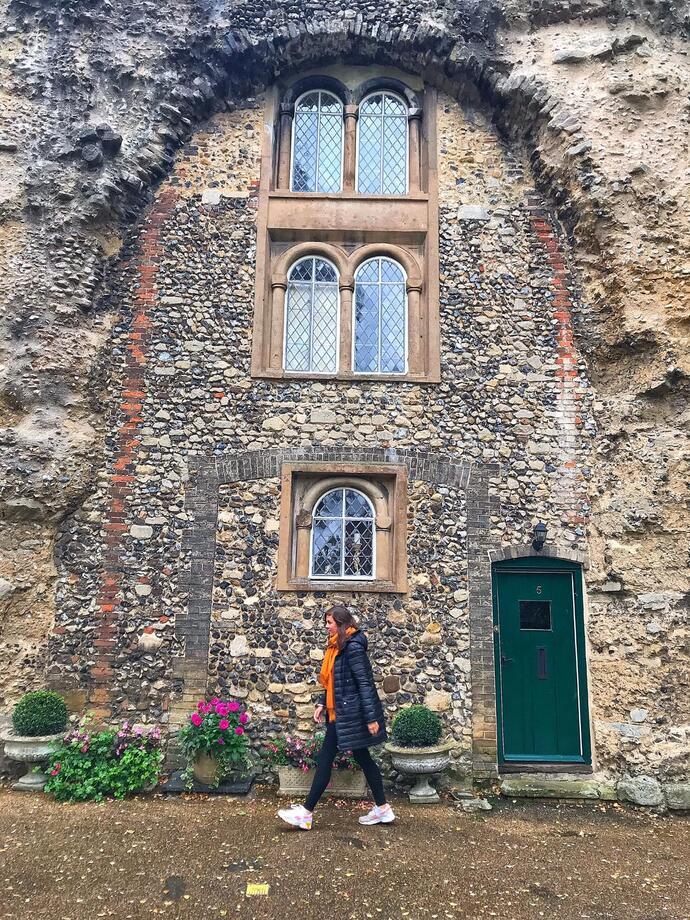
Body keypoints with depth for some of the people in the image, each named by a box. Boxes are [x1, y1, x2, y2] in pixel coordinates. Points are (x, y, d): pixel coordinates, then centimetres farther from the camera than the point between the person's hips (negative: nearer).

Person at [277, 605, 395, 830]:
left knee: (325, 759, -2)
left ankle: (306, 813, 7)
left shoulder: (353, 647, -19)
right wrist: (322, 703, 12)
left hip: (348, 715, -10)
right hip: (342, 713, 10)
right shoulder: (338, 647, 12)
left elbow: (364, 683, -21)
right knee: (363, 759, 13)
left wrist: (371, 718, -21)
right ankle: (383, 809, 21)